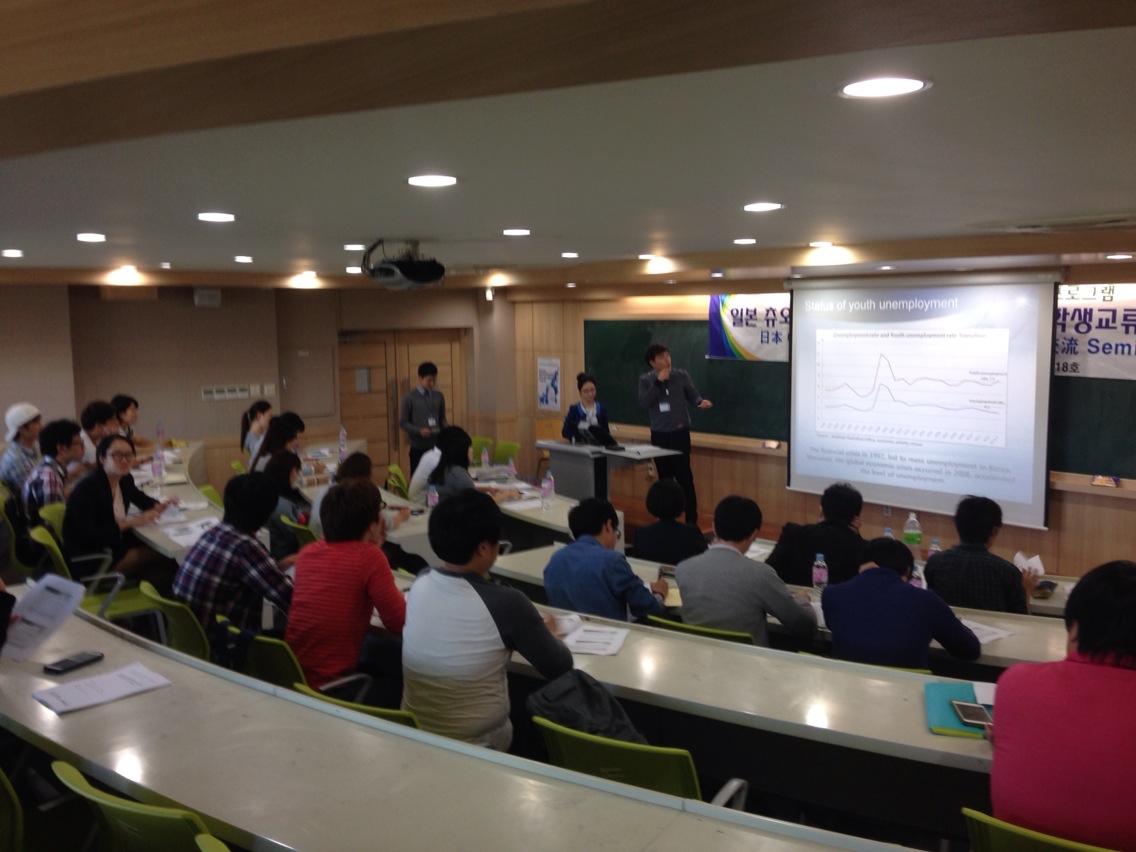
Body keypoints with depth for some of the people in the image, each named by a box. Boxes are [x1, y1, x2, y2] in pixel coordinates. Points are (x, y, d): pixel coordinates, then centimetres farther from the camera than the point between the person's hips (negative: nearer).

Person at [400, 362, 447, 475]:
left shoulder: (439, 396, 8)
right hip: (418, 447, -3)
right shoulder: (410, 397, -5)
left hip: (437, 445, 4)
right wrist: (419, 431, -21)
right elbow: (403, 422, -5)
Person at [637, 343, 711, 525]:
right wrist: (658, 382, -18)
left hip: (680, 432, -2)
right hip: (659, 434, 2)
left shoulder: (682, 375, -2)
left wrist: (701, 402, -21)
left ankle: (691, 518, 1)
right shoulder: (646, 380, 0)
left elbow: (693, 396, 1)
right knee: (665, 476, 11)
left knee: (684, 475, -5)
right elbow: (644, 403, -13)